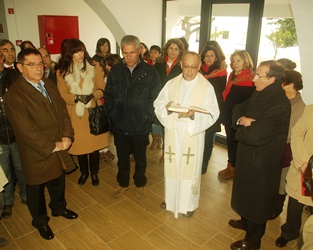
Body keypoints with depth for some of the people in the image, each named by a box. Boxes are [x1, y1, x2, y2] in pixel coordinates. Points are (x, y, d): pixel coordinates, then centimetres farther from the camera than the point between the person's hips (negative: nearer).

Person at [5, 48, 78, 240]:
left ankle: (59, 207, 52)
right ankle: (40, 221, 41)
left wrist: (67, 137, -10)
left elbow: (63, 111, 3)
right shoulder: (14, 94, -20)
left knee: (58, 182, 25)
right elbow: (26, 129, -23)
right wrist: (52, 146, -19)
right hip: (37, 153, -6)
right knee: (36, 189, 17)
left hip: (60, 149, 6)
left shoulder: (50, 85, 3)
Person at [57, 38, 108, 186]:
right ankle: (84, 172, 33)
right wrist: (77, 98, -23)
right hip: (75, 114, 1)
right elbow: (62, 95, -5)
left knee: (94, 143, 7)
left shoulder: (94, 66, -1)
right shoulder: (62, 71, -1)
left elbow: (101, 89, -3)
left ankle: (94, 173, 28)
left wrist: (92, 96, -23)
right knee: (79, 144, 10)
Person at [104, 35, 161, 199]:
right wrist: (112, 114, -4)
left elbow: (155, 98, -6)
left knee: (140, 157, 17)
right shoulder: (115, 71, 0)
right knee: (122, 157, 18)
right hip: (119, 125, 2)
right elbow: (108, 96, 5)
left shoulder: (150, 72, -7)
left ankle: (140, 184, 39)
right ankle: (123, 183, 40)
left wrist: (147, 117, -11)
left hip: (141, 126, -2)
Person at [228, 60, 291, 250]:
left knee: (257, 200, 11)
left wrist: (241, 125, -14)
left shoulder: (280, 105, -29)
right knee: (246, 192, 27)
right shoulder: (259, 94, -1)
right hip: (249, 156, 8)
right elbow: (239, 108, 6)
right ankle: (245, 221, 52)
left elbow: (257, 135, -34)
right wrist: (242, 119, -17)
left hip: (261, 162, -8)